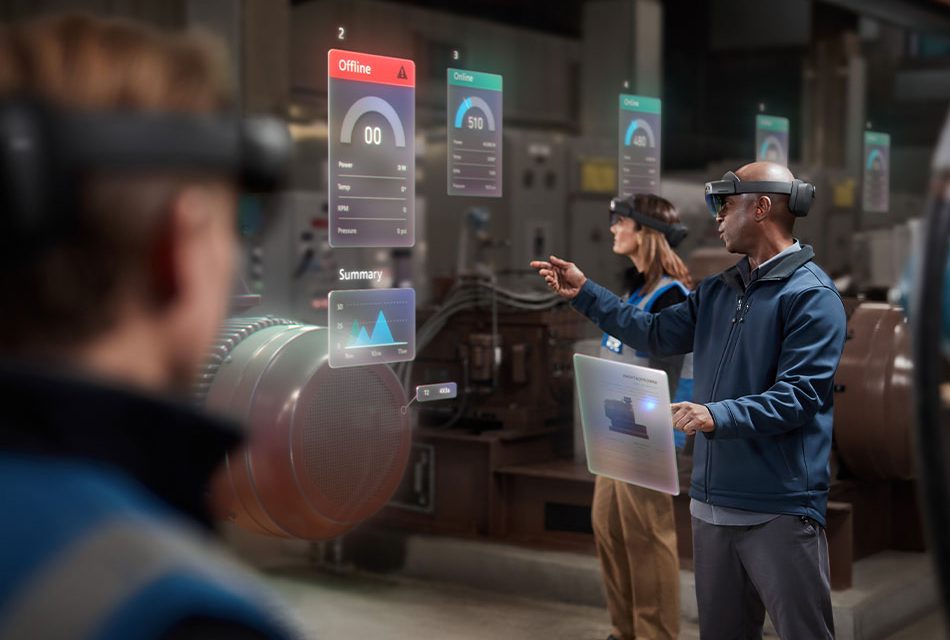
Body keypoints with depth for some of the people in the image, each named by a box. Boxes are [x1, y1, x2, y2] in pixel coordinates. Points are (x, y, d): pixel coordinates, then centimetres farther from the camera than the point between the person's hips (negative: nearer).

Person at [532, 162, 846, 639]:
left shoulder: (811, 294, -12)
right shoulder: (717, 291, 15)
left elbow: (797, 397, -19)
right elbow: (657, 333, 21)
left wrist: (719, 416, -31)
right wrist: (584, 293, 17)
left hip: (779, 508, -8)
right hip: (712, 501, 8)